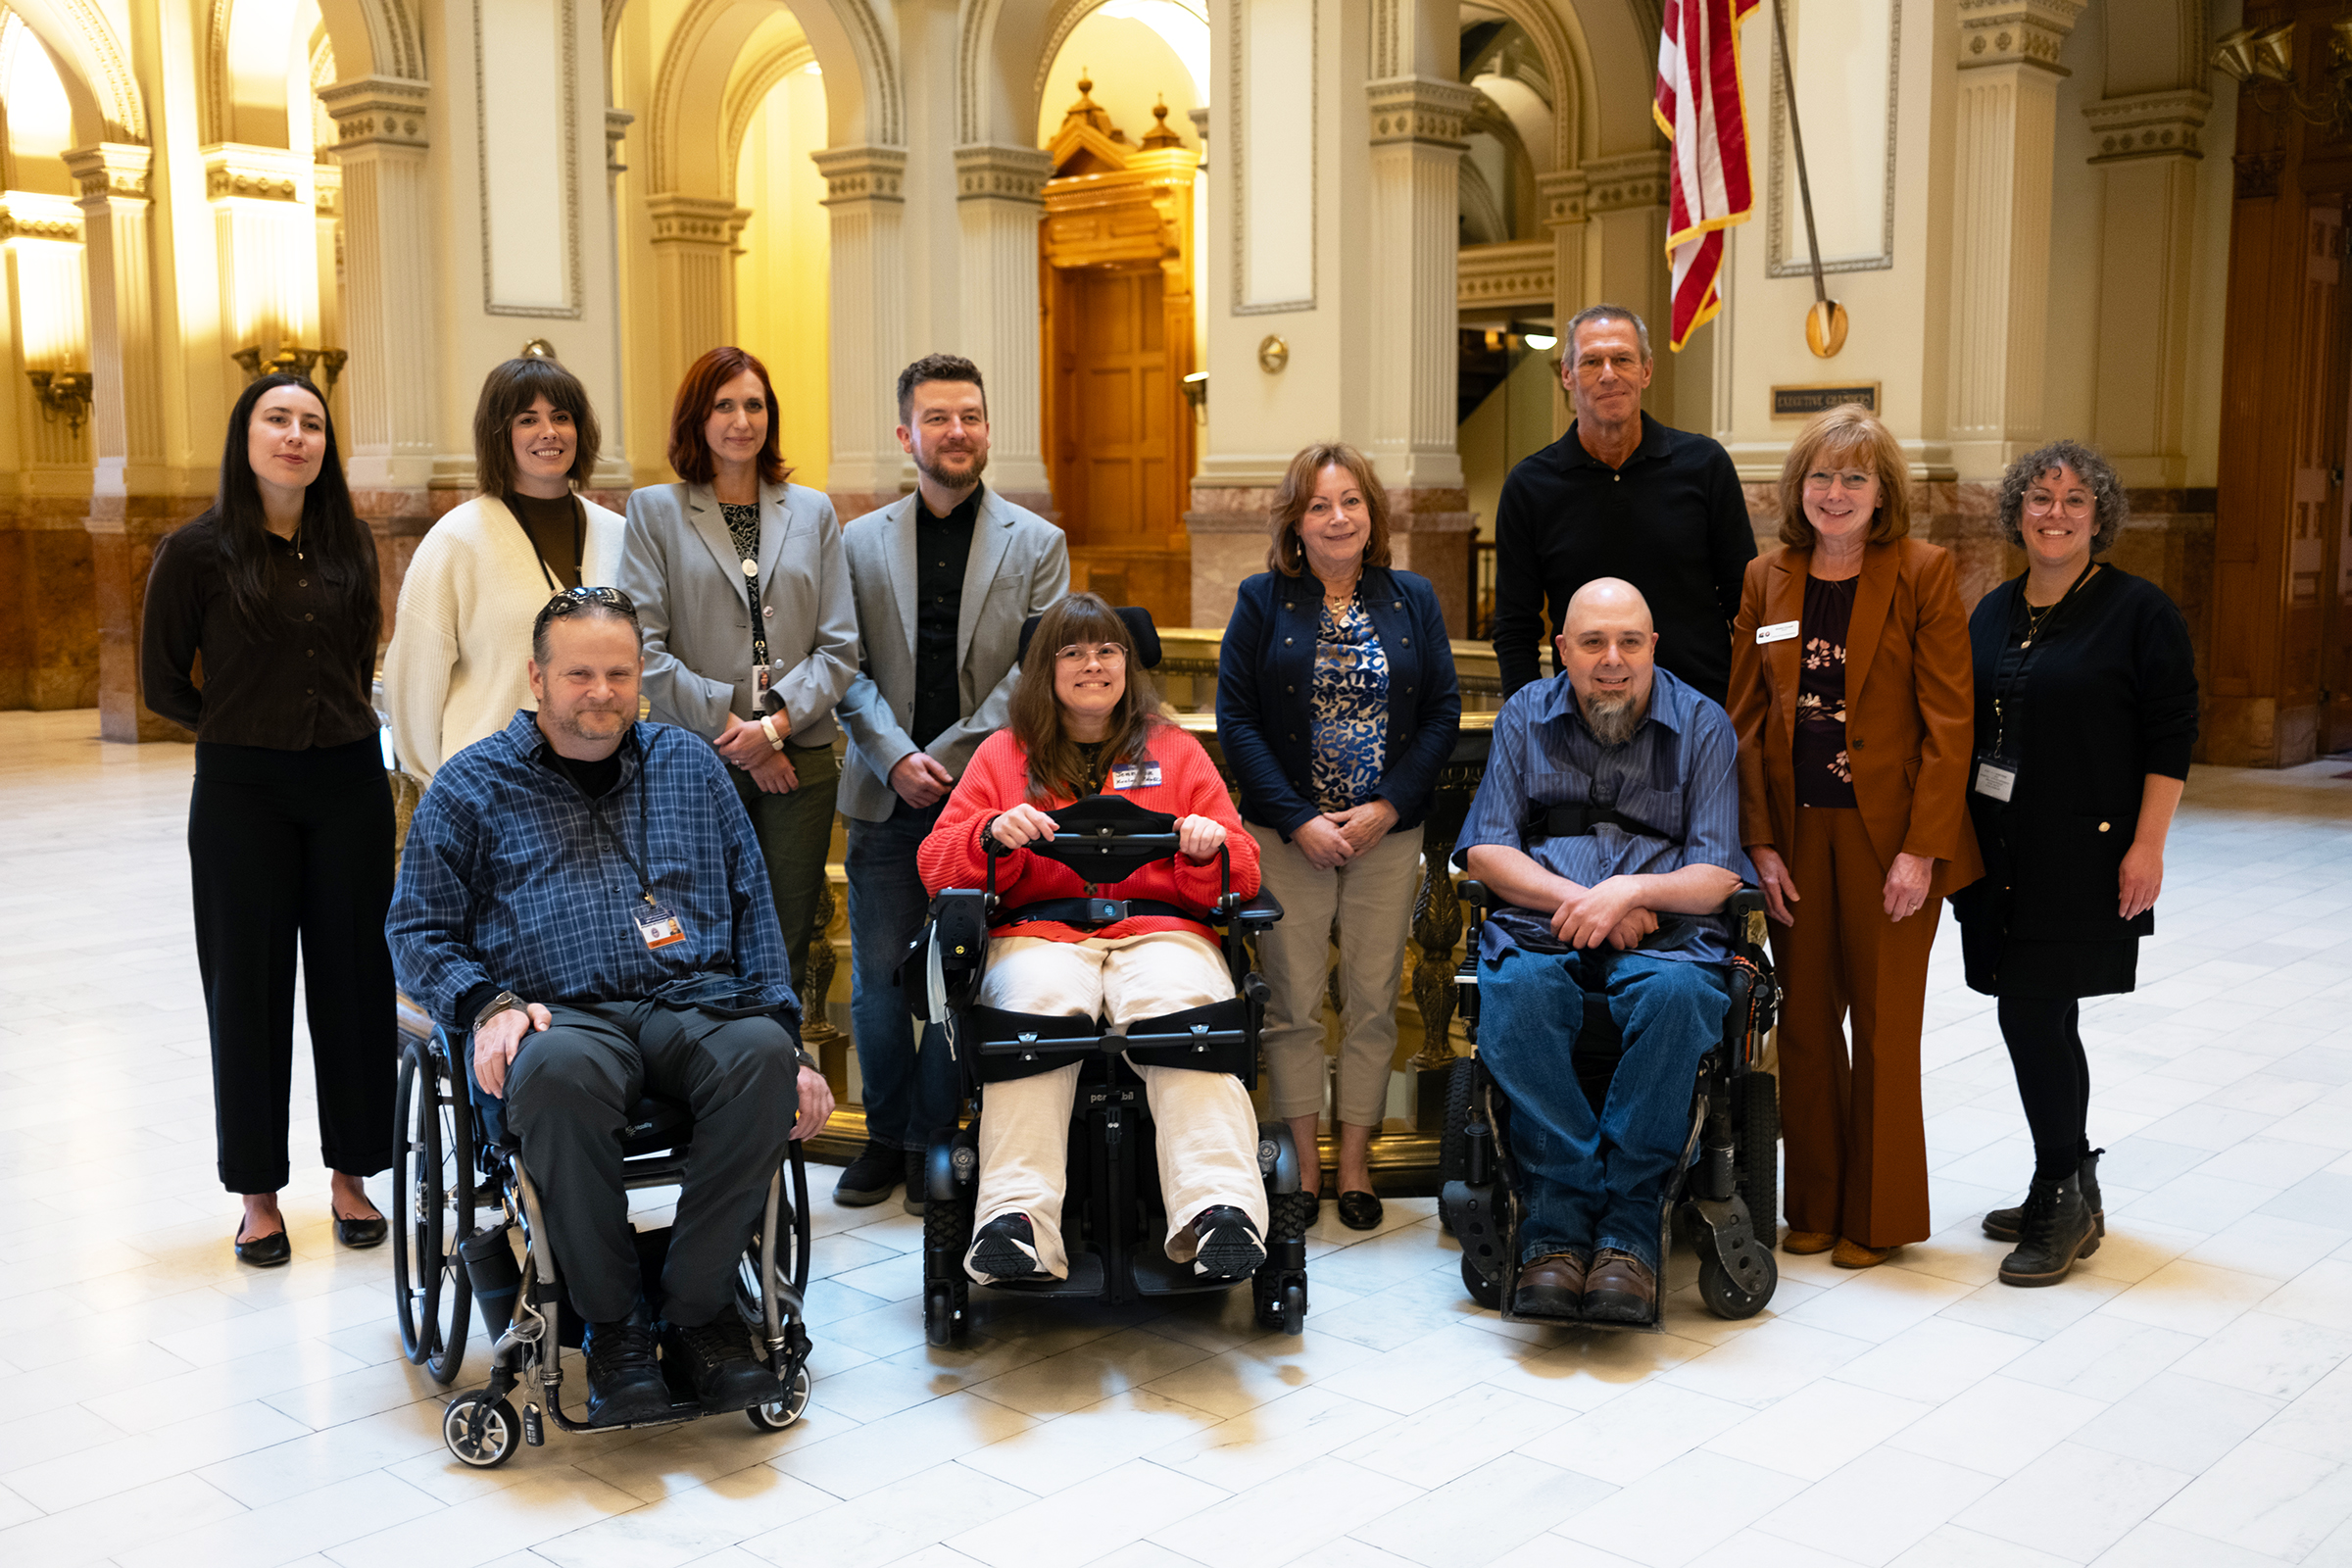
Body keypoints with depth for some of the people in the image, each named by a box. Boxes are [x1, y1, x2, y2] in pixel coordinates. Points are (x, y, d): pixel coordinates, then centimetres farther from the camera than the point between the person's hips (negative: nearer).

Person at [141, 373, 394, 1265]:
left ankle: (351, 1174, 21)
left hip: (350, 783, 3)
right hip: (241, 793, -3)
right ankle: (258, 1194, 16)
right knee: (250, 986, 4)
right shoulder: (198, 551, -6)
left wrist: (333, 727, 10)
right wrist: (250, 731, 3)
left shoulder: (348, 545, 5)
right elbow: (162, 683, 1)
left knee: (353, 977, 7)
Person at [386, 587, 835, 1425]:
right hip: (559, 1014, -2)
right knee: (562, 1073, -39)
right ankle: (613, 1324, -20)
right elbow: (417, 929, 12)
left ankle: (697, 1308, -18)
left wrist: (788, 1038, 5)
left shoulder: (689, 766, 21)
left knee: (760, 1055, -34)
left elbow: (753, 907, 18)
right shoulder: (473, 785, 15)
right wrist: (486, 1005, -9)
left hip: (693, 1001, 2)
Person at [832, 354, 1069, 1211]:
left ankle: (934, 1141, 17)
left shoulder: (1037, 543, 5)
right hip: (886, 797, 1)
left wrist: (950, 759, -11)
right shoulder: (861, 541, 9)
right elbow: (848, 668, 3)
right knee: (877, 978, 4)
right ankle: (887, 1135, 21)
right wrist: (897, 757, -12)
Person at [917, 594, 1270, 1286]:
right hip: (1041, 934, 0)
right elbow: (936, 864, 14)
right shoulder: (1004, 753, 23)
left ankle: (1220, 1209, -48)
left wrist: (1210, 847, -7)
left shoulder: (1174, 750, 24)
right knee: (1037, 1007, -37)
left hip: (1160, 930, 0)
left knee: (1180, 1007, -35)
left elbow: (1243, 875, 18)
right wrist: (994, 833, -7)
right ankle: (1017, 1221, -46)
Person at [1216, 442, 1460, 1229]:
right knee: (1293, 1002, 2)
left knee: (1373, 1001, 5)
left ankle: (1355, 1164, 15)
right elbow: (1236, 720, -4)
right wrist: (1299, 819, -12)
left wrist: (1387, 807, -9)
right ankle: (1301, 1162, 13)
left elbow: (1443, 712, 4)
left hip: (1388, 832, 2)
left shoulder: (1413, 599, 7)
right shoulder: (1262, 601, 1)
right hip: (1288, 833, -1)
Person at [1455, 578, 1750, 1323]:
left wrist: (1629, 891, -16)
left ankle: (1627, 1228, -30)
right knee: (1517, 991, -35)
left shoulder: (1702, 724, 9)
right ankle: (1558, 1225, -32)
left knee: (1677, 994, -36)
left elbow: (1719, 878, 2)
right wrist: (1580, 900, -9)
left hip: (1665, 932, -1)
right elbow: (1486, 852, 6)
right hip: (1543, 924, 1)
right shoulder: (1525, 716, 14)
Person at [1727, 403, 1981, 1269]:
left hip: (1888, 832, -3)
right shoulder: (1766, 579, 6)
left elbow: (1949, 719, -8)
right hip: (1794, 832, 3)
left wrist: (1922, 847, -14)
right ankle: (1814, 1206, 23)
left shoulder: (1923, 573, -5)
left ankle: (1880, 1217, 18)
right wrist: (1759, 842, -2)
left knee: (1884, 1025, 4)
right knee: (1803, 1019, 8)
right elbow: (1744, 718, 6)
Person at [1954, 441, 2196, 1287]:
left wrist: (2147, 846, -14)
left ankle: (2062, 1197, 3)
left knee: (2032, 1014, -11)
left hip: (2083, 857, -6)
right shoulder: (1993, 613, 13)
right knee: (2045, 1019, 11)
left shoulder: (2140, 610, -4)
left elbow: (2171, 738, -7)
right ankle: (2070, 1198, 22)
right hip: (2000, 852, 6)